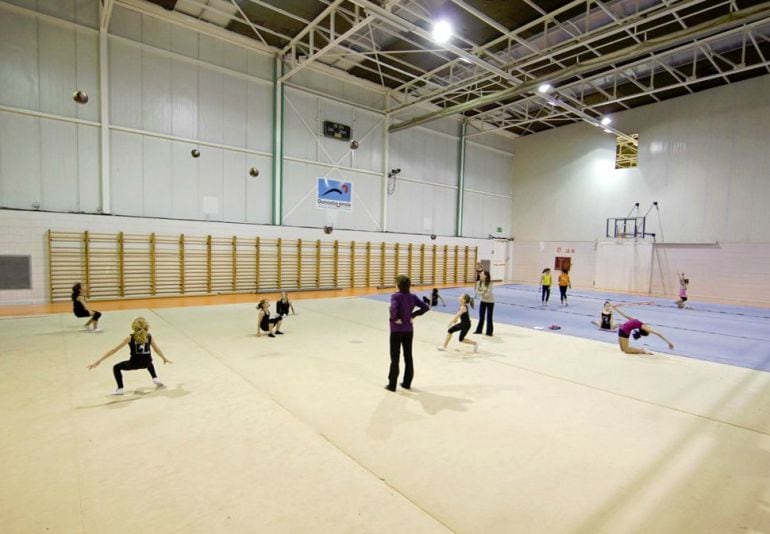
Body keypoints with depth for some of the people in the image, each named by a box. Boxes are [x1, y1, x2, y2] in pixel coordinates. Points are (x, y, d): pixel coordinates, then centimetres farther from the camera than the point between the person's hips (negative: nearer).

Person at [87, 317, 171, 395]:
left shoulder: (130, 337, -5)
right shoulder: (149, 336, 2)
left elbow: (114, 350, -5)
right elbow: (157, 349, 14)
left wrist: (99, 361, 0)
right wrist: (165, 358, 30)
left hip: (134, 363, -3)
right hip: (146, 363, 3)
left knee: (116, 367, 23)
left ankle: (120, 389, 16)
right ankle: (155, 379, 31)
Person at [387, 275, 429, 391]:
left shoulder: (395, 296, -15)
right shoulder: (413, 296, 0)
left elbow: (393, 308, -33)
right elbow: (426, 307, -1)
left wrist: (395, 318, -16)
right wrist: (413, 315, 2)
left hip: (396, 330, -4)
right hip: (409, 330, 4)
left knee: (395, 357, 5)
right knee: (408, 356, 14)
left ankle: (392, 385, 13)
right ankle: (407, 383, 23)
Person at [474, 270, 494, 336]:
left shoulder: (490, 283, -22)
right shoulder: (479, 282, -9)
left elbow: (488, 294, -26)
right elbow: (477, 291, -10)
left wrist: (482, 293, -12)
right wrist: (483, 292, -23)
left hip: (490, 301, -4)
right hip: (482, 301, 4)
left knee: (489, 317, 1)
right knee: (481, 316, 10)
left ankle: (489, 332, 10)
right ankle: (479, 330, 21)